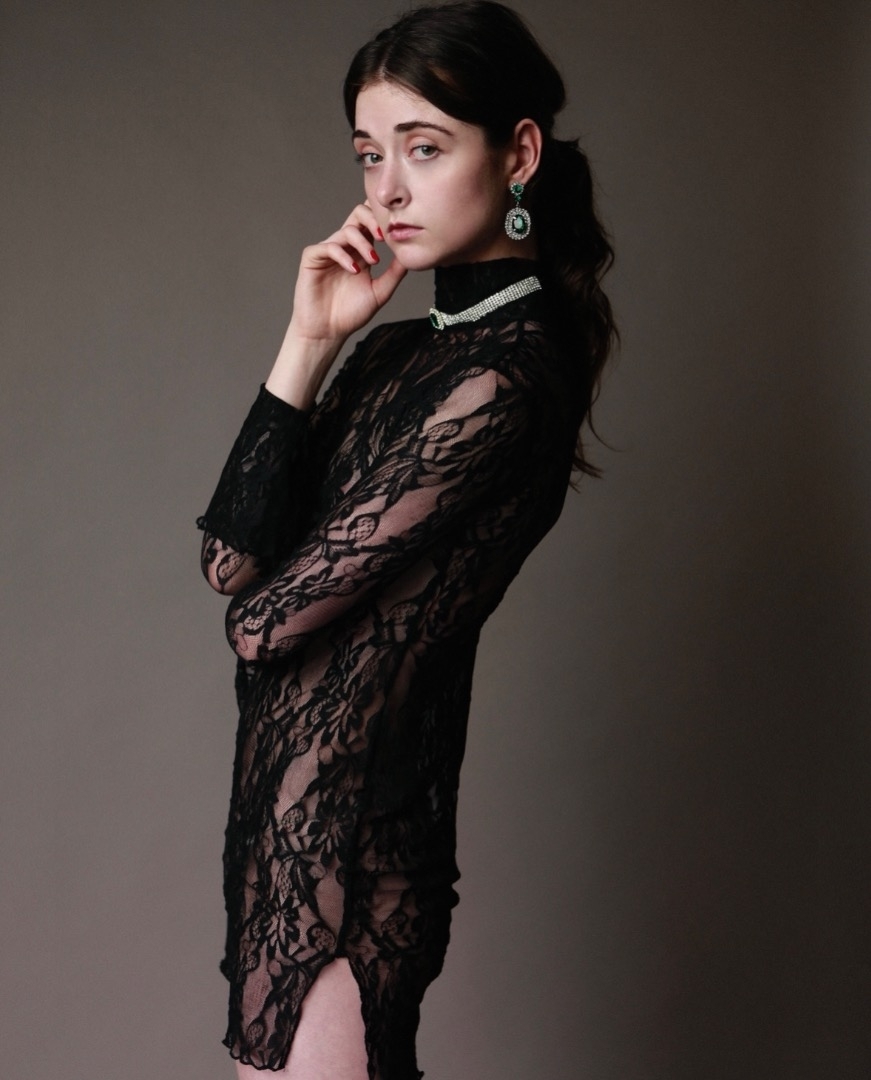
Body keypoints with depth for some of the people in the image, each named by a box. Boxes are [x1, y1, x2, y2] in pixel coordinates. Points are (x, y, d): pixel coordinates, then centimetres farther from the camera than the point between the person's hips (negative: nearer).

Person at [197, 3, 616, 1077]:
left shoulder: (504, 379, -18)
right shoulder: (395, 350, 9)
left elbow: (263, 621, -17)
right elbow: (229, 557, -2)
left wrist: (258, 607, 7)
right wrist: (309, 343, -7)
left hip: (346, 824, -9)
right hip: (288, 798, 9)